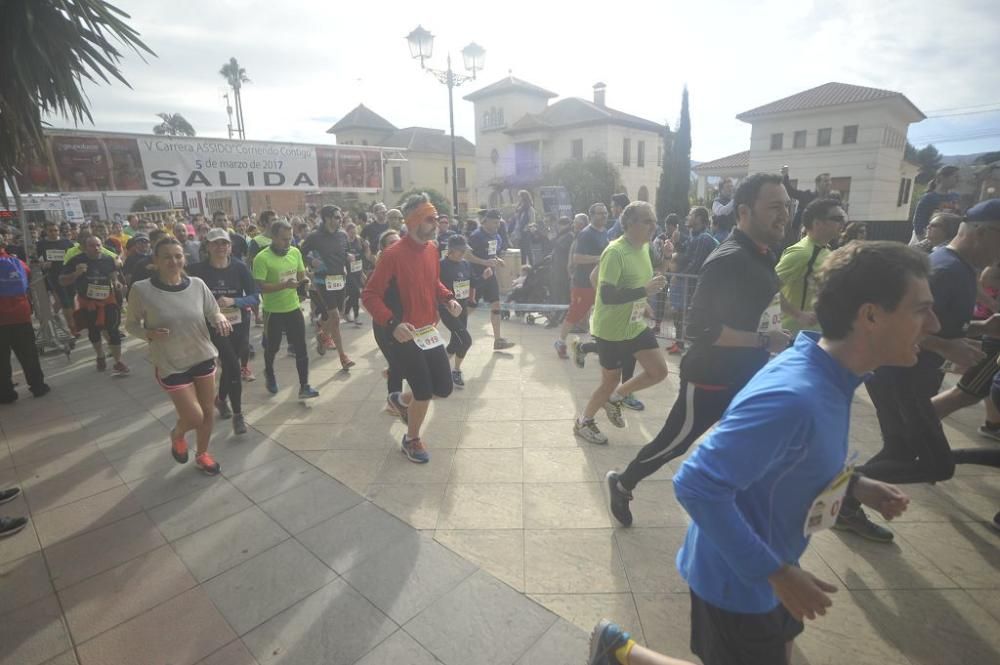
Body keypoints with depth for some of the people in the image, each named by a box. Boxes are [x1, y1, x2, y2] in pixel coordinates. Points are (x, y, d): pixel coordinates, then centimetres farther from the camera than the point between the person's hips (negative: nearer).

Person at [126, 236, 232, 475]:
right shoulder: (141, 290, -14)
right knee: (194, 418, -2)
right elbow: (130, 325, -1)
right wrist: (149, 333, -21)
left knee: (207, 413, 14)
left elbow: (214, 312, 4)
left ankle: (202, 454, 40)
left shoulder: (197, 285, -7)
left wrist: (221, 319, -19)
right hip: (171, 365, -3)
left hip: (204, 357, 3)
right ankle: (177, 435, 35)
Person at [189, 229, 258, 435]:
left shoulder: (240, 267, -7)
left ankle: (221, 399, 45)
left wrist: (233, 301, -25)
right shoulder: (199, 270, -8)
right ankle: (238, 414, 1)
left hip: (239, 324, 2)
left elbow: (255, 297, -10)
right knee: (233, 366, -13)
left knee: (230, 364, 16)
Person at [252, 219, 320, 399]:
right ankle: (269, 374, 44)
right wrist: (285, 285, -30)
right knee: (272, 347, 15)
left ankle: (304, 387, 8)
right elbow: (260, 287, -20)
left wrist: (304, 281, -10)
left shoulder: (295, 252, 0)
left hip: (294, 308, 4)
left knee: (301, 348, 1)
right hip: (273, 311, -4)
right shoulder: (262, 258, -17)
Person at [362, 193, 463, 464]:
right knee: (424, 392, -3)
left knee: (444, 388, 9)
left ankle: (401, 400, 39)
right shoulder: (393, 254, -18)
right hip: (405, 336, -7)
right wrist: (392, 323, -29)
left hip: (430, 333, 7)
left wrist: (448, 299, 1)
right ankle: (411, 441, 26)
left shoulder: (432, 248, 4)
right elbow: (369, 295, -17)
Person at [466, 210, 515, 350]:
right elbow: (466, 255, -21)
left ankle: (498, 340, 9)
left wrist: (492, 266, -3)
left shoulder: (497, 237, 7)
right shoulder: (476, 236, -15)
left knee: (496, 305, 3)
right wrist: (486, 262, -25)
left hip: (490, 275, 7)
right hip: (476, 276, -7)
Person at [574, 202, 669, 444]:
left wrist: (642, 303, 15)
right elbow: (606, 295, -32)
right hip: (612, 329, -8)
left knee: (659, 371, 7)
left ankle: (615, 398, 29)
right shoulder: (615, 252, -24)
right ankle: (583, 422, 30)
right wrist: (644, 291, -35)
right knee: (610, 382, 5)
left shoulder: (644, 247, 4)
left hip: (636, 325, 8)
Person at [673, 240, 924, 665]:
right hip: (738, 581, -9)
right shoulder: (792, 397, -34)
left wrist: (853, 485, 1)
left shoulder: (827, 378, -4)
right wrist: (776, 573, -25)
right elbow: (696, 486, -34)